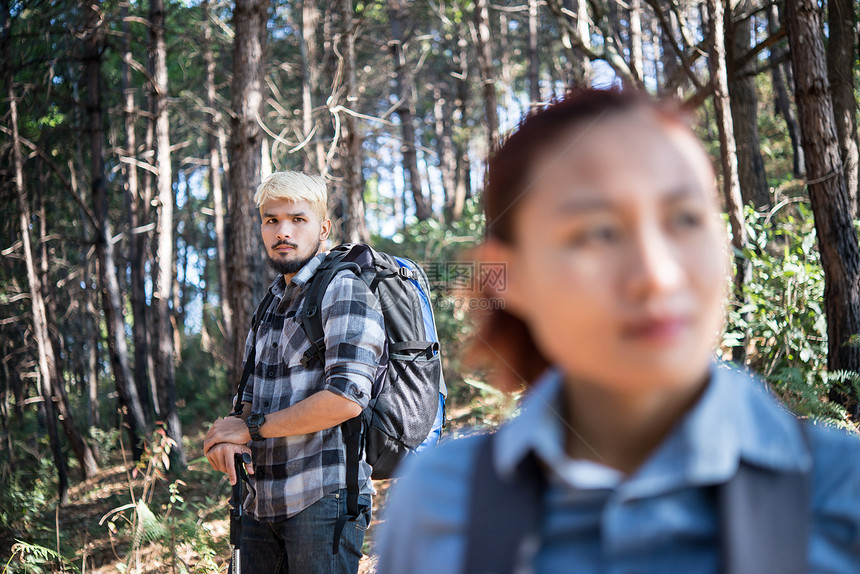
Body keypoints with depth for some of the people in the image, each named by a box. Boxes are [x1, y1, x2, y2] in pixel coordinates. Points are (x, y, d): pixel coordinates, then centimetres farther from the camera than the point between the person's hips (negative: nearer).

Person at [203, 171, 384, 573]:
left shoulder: (345, 291, -8)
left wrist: (251, 429, -11)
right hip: (261, 501, 8)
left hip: (324, 497, -7)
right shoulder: (272, 303, 19)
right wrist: (229, 439, -4)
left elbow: (347, 398, -20)